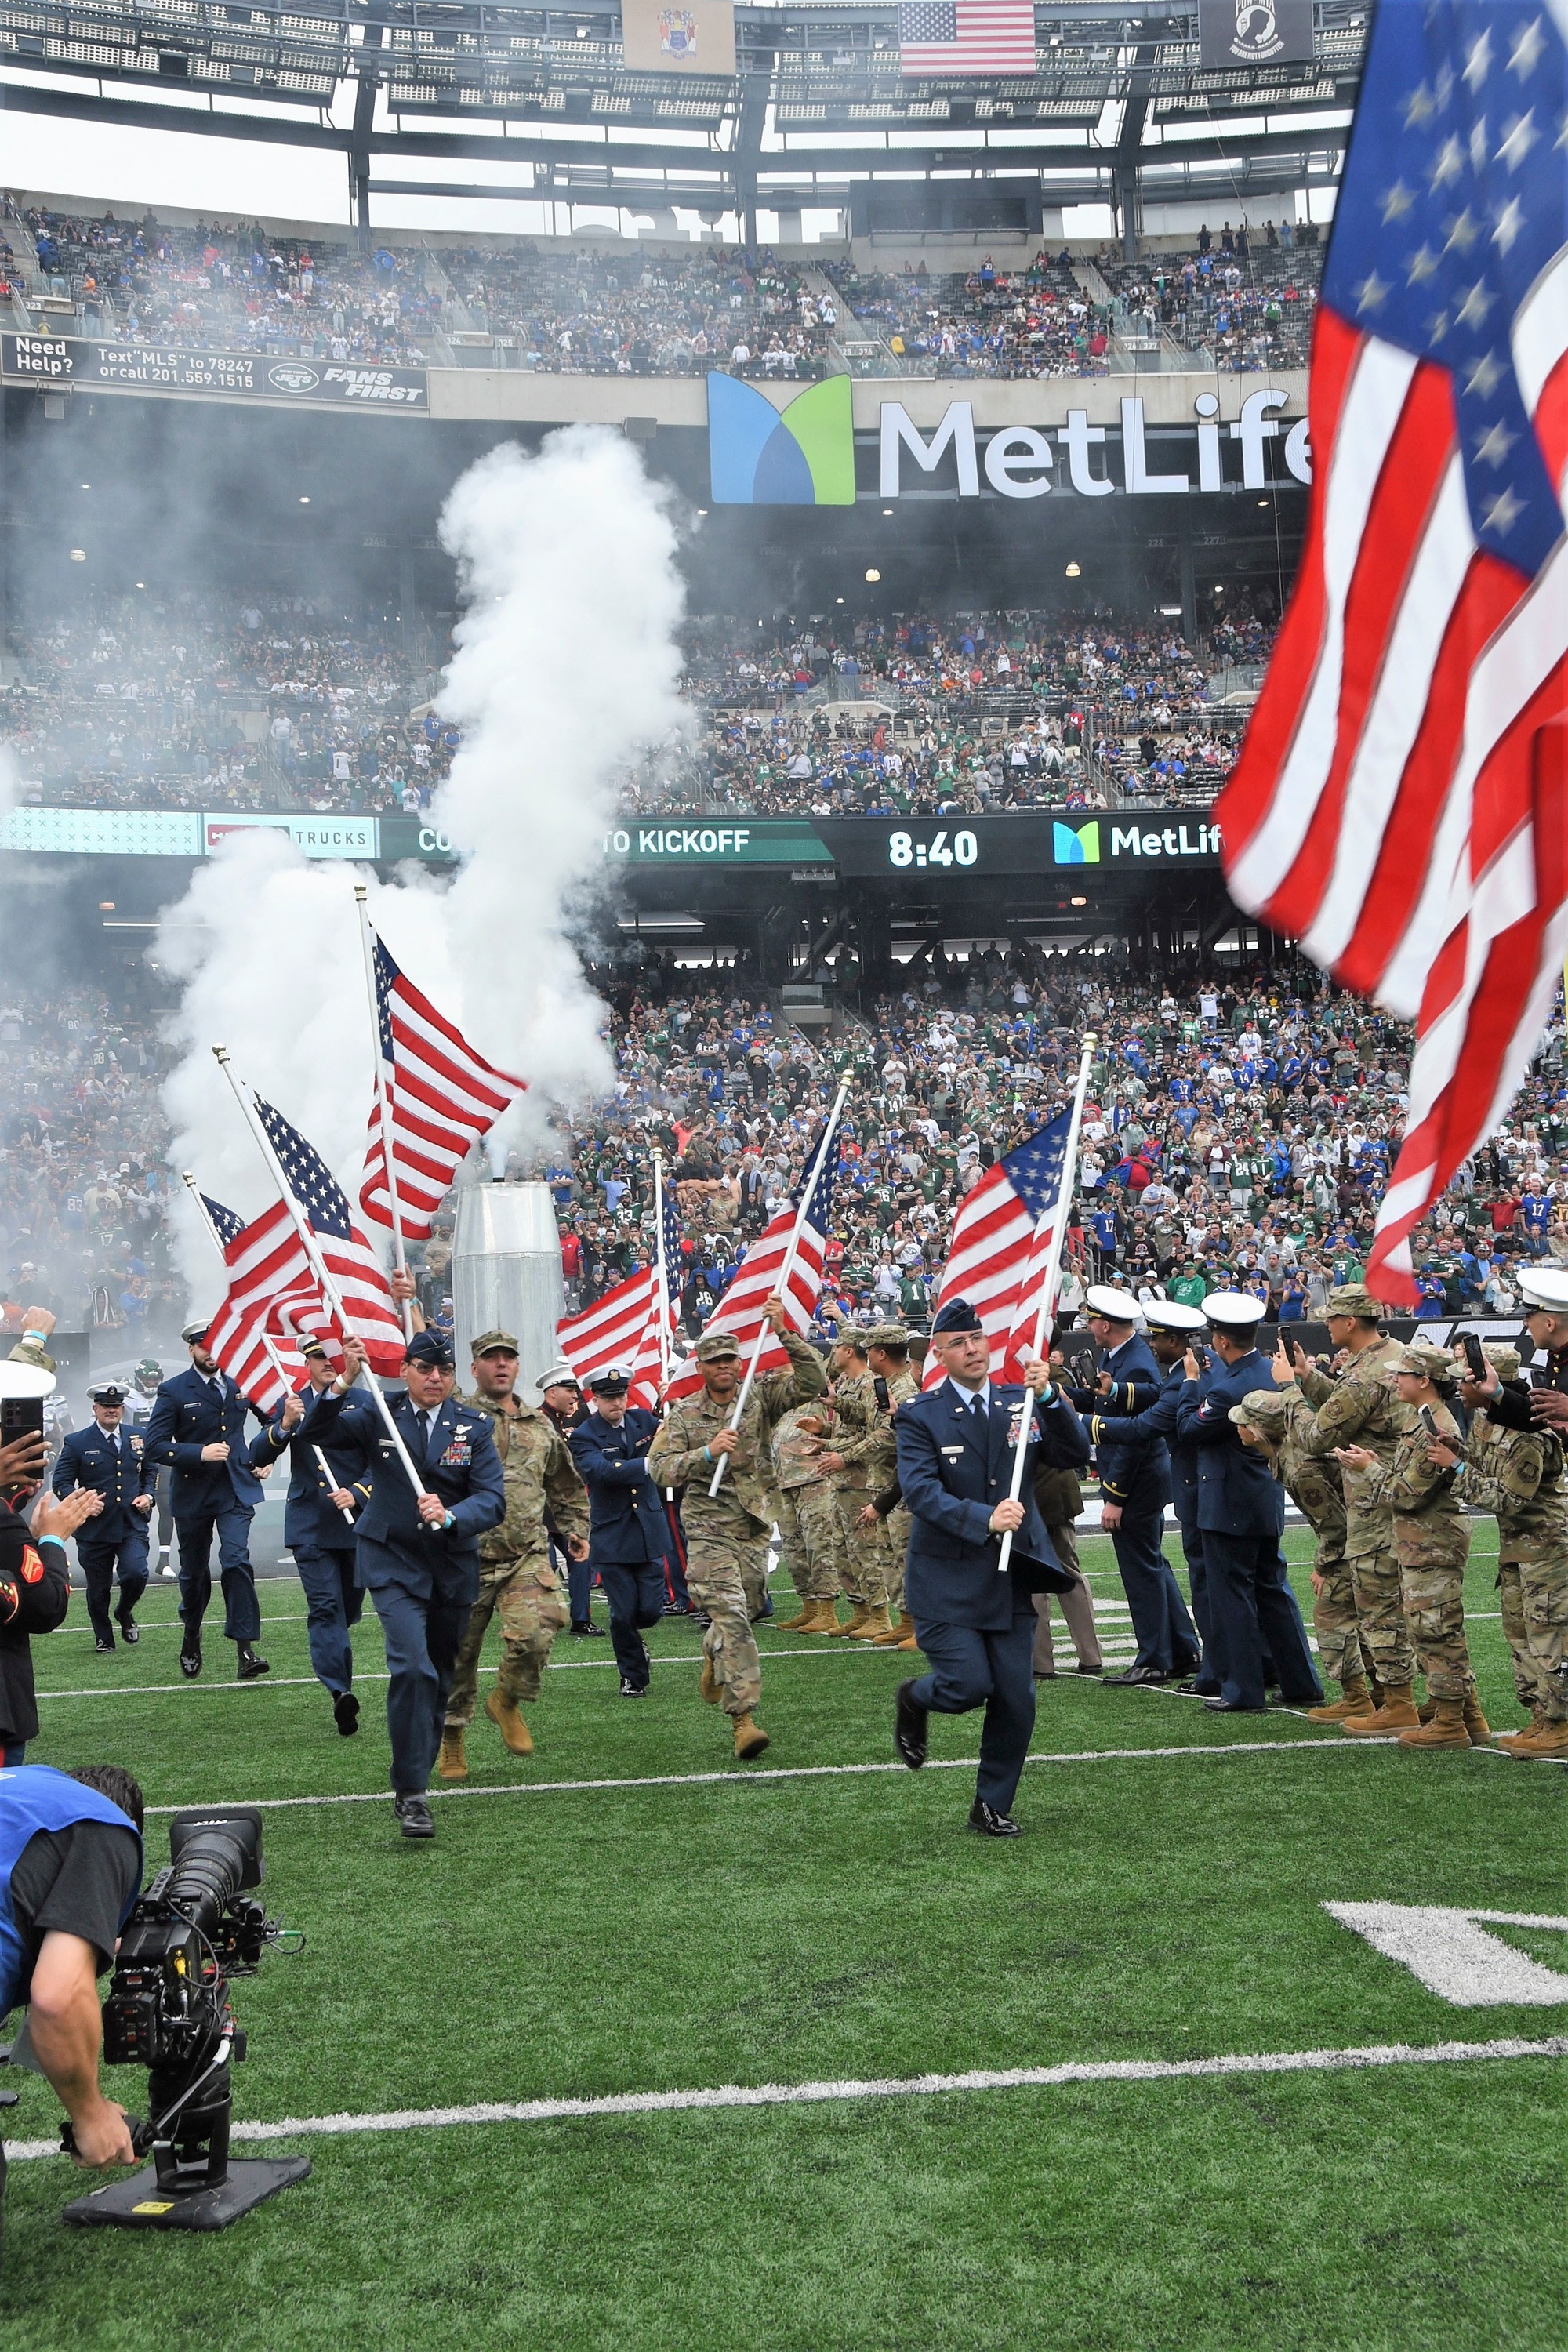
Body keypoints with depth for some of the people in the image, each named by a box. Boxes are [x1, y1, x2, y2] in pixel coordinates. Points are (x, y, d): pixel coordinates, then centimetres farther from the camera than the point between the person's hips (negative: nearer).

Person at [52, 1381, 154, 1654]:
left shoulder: (139, 1438, 9)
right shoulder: (77, 1442, -1)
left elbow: (150, 1472, 21)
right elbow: (60, 1483, -1)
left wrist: (148, 1495, 2)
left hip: (132, 1526, 1)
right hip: (94, 1528, -1)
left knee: (136, 1574, -18)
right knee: (98, 1589, 7)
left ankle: (125, 1613, 15)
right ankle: (104, 1639, 29)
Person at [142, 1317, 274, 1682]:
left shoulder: (241, 1383, 4)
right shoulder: (173, 1391, -5)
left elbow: (272, 1417, 19)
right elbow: (154, 1447, -12)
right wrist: (200, 1453, -22)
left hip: (236, 1490, 1)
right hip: (193, 1494, 0)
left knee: (237, 1562, -16)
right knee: (193, 1570, 12)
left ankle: (244, 1649, -18)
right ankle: (191, 1638, 37)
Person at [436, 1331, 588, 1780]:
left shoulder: (542, 1426, 17)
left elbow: (566, 1486, 28)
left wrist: (575, 1529, 24)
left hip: (527, 1557, 3)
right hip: (466, 1557, -2)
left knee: (536, 1632, -18)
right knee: (457, 1650, 4)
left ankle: (507, 1700, 11)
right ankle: (452, 1738, 24)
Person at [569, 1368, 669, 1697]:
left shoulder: (642, 1420, 6)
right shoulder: (583, 1436, -9)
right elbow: (603, 1471, -25)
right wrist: (648, 1464, -34)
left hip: (649, 1531, 3)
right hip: (612, 1535, -3)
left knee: (650, 1609, 1)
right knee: (623, 1613, 0)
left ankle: (633, 1633, 37)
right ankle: (633, 1678, 20)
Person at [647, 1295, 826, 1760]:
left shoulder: (761, 1396, 2)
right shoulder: (683, 1413, 2)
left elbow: (814, 1383, -12)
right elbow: (660, 1468, -6)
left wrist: (785, 1332, -21)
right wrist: (707, 1452, -20)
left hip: (755, 1528, 3)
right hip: (709, 1529, -3)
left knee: (745, 1611, 16)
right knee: (731, 1616, -15)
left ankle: (714, 1660, 52)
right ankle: (743, 1720, -19)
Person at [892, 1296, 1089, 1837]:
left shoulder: (1021, 1405, 6)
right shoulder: (921, 1415, -6)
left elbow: (1075, 1457, -4)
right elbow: (920, 1490, -18)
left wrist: (1049, 1397, -18)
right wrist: (985, 1519, -31)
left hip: (1011, 1578, 4)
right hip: (946, 1579, -4)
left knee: (1017, 1701, 2)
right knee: (970, 1685, -11)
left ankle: (992, 1806, 21)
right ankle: (914, 1699, 24)